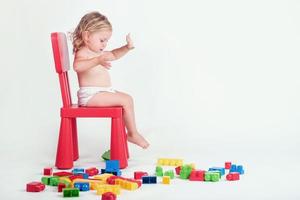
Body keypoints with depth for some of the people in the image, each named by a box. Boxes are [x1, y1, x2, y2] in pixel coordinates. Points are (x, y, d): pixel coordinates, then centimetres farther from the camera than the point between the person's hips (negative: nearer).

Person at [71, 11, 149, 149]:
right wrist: (98, 61, -53)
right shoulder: (82, 53, -16)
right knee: (126, 101, -17)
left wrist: (127, 48, 16)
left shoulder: (99, 52, 17)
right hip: (91, 94, -11)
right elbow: (77, 66, -40)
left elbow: (114, 55, 34)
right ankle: (133, 134, -4)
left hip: (105, 91, 11)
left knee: (128, 99, 17)